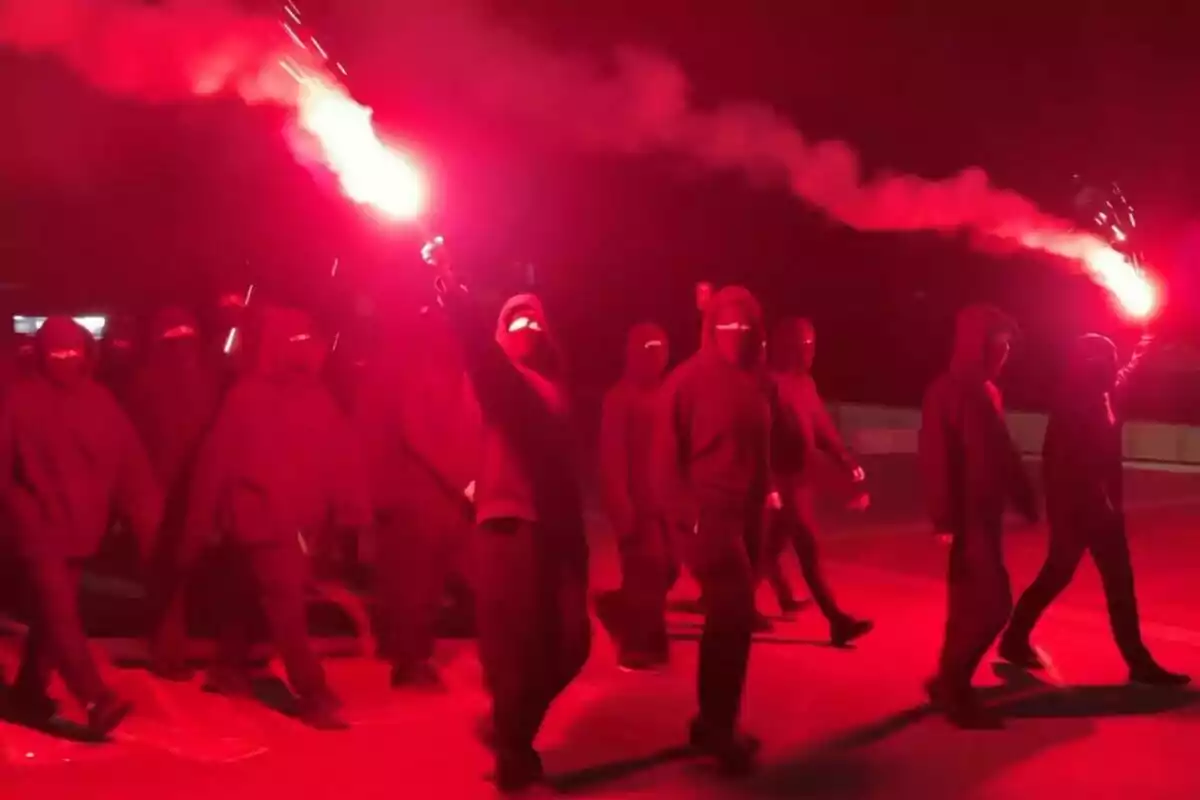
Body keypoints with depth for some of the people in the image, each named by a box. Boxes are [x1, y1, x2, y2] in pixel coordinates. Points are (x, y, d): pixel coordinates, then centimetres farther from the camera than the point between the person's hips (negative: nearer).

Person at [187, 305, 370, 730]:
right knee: (286, 605, -10)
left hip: (300, 520, 6)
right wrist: (199, 523, -9)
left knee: (246, 596, 21)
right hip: (261, 519, -6)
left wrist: (349, 510, -8)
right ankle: (314, 695, -9)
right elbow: (216, 458, -8)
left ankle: (231, 668, 38)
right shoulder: (247, 396, -8)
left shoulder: (316, 397, 5)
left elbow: (341, 454, 1)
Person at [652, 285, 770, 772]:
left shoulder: (754, 383, 10)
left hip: (743, 514, 7)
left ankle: (713, 723, 26)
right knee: (736, 612, -14)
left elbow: (760, 451, 14)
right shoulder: (687, 381, -8)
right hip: (705, 514, -7)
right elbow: (667, 457, -9)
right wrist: (688, 515, -16)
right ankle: (718, 725, 0)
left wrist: (760, 501, 1)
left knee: (727, 618, 13)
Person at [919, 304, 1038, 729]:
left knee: (974, 602, 13)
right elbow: (936, 458, -18)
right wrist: (946, 519, -22)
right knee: (992, 603, -7)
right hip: (969, 517, -9)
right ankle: (952, 685, 6)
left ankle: (952, 683, 24)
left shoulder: (986, 391, 13)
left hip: (986, 513, 9)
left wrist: (1023, 496, 14)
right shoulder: (947, 391, -13)